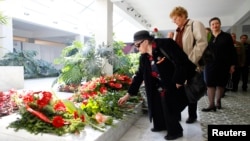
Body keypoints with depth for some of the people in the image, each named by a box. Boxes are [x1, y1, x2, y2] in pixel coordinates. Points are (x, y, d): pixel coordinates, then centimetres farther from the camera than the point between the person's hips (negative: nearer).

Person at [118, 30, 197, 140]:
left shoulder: (165, 45, -20)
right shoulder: (144, 57, 0)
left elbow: (182, 62, -21)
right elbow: (139, 75, 4)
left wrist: (178, 81, -21)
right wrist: (128, 95, 4)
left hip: (172, 85, -6)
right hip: (158, 87, 7)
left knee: (169, 108, -2)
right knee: (157, 105, 12)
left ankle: (175, 131, 23)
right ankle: (160, 125, 37)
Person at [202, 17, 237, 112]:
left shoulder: (227, 36, 4)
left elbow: (232, 52, 3)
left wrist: (232, 65, -2)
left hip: (223, 65, 0)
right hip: (210, 65, 1)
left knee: (221, 84, 8)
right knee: (210, 84, -4)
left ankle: (218, 101, 27)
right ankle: (211, 105, 0)